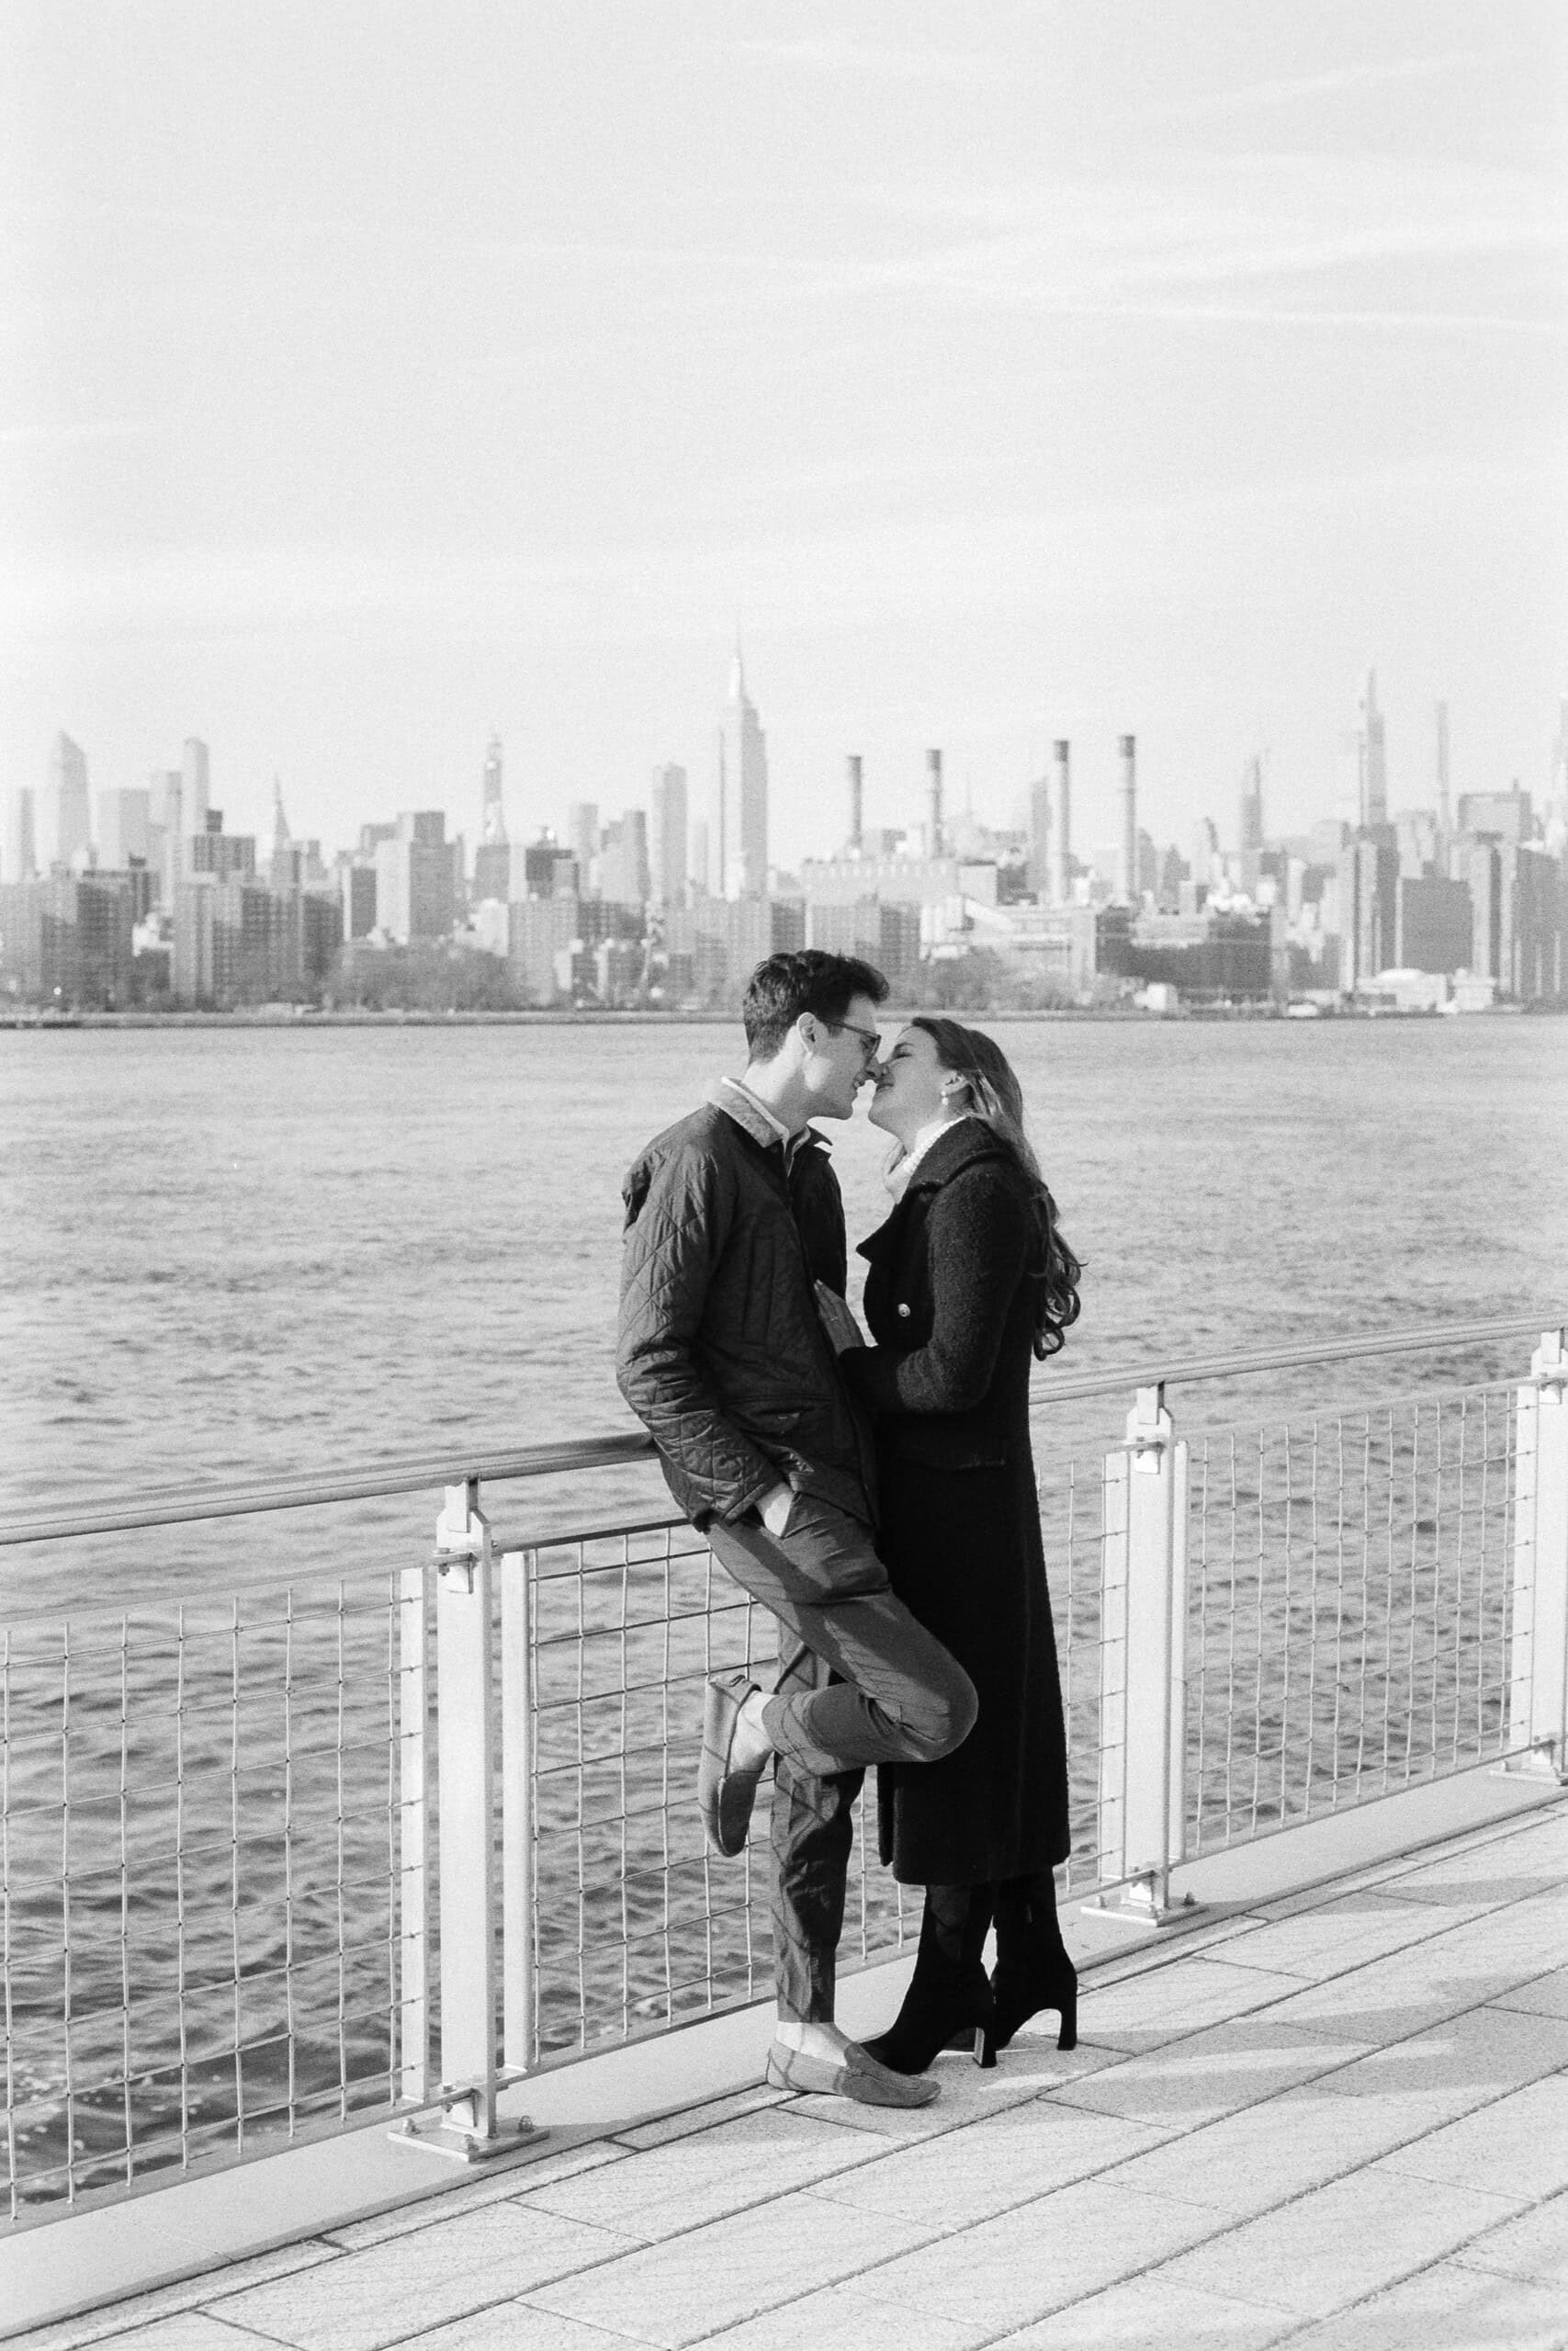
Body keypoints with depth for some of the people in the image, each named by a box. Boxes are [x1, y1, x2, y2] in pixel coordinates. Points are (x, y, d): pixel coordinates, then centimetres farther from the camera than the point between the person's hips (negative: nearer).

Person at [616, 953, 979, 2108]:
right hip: (769, 1499, -9)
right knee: (937, 1709, -20)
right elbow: (648, 1364, -14)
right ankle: (750, 1719, 6)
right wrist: (761, 1492, -17)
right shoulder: (697, 1164, -10)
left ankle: (806, 2033, 18)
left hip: (837, 1489, 9)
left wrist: (859, 1477, 15)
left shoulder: (810, 1169, 18)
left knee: (830, 1764, 10)